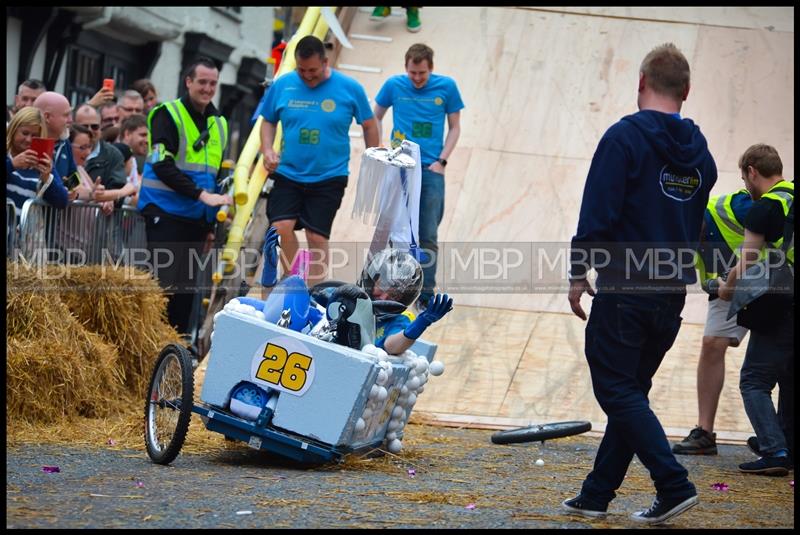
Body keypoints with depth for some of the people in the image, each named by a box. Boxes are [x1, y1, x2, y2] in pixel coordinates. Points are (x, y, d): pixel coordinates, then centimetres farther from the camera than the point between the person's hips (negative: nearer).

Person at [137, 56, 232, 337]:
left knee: (186, 287, 7)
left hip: (196, 217, 6)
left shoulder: (218, 123, 16)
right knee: (164, 282, -10)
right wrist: (202, 195, -23)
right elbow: (163, 166, -16)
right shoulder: (168, 115, -5)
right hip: (166, 213, -6)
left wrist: (212, 222, 20)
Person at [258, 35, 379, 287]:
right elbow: (268, 121, 13)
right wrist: (267, 150, -5)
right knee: (281, 227, -15)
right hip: (288, 174, 1)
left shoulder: (350, 88, -5)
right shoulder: (282, 85, -1)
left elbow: (369, 126, 6)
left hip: (329, 178, -1)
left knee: (317, 237, -1)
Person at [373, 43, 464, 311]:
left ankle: (426, 295, 9)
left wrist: (441, 161, -4)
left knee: (428, 236, 1)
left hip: (431, 170, 0)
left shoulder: (447, 87, -1)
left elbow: (454, 127, 7)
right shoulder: (394, 85, -1)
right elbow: (375, 118, 13)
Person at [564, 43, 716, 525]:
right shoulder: (700, 152, 11)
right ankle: (597, 494, 18)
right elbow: (696, 227, 15)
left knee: (617, 390, -1)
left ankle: (675, 486, -11)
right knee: (632, 392, 13)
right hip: (674, 295, 7)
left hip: (625, 290, -7)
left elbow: (598, 214, -14)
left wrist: (578, 273, -6)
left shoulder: (625, 136, -11)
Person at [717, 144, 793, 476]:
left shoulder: (764, 207, -11)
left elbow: (747, 263, -9)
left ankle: (775, 452, -13)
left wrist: (728, 287, 10)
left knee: (754, 381, -3)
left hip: (779, 312, -8)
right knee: (788, 380, 18)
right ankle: (787, 448, 24)